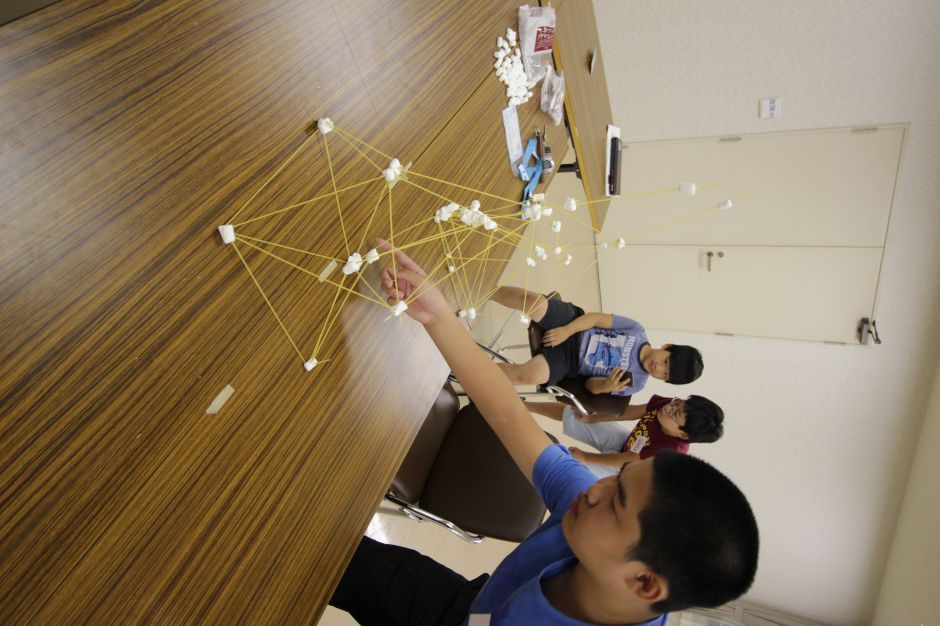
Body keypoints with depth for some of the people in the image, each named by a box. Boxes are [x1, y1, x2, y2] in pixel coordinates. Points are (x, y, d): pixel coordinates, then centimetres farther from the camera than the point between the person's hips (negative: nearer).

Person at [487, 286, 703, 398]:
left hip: (568, 360, -1)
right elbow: (597, 318, -5)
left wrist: (607, 387, -22)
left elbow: (591, 385, 0)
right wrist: (566, 330, -18)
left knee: (530, 375, -35)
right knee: (533, 301, -29)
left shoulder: (635, 382, -1)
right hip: (571, 324, 1)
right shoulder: (637, 331, -5)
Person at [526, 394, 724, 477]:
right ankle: (522, 405, 16)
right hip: (626, 441, 5)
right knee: (569, 413, -2)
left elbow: (627, 461, -28)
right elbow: (632, 411, -11)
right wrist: (590, 418, -7)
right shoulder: (672, 406, -25)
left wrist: (585, 457, -20)